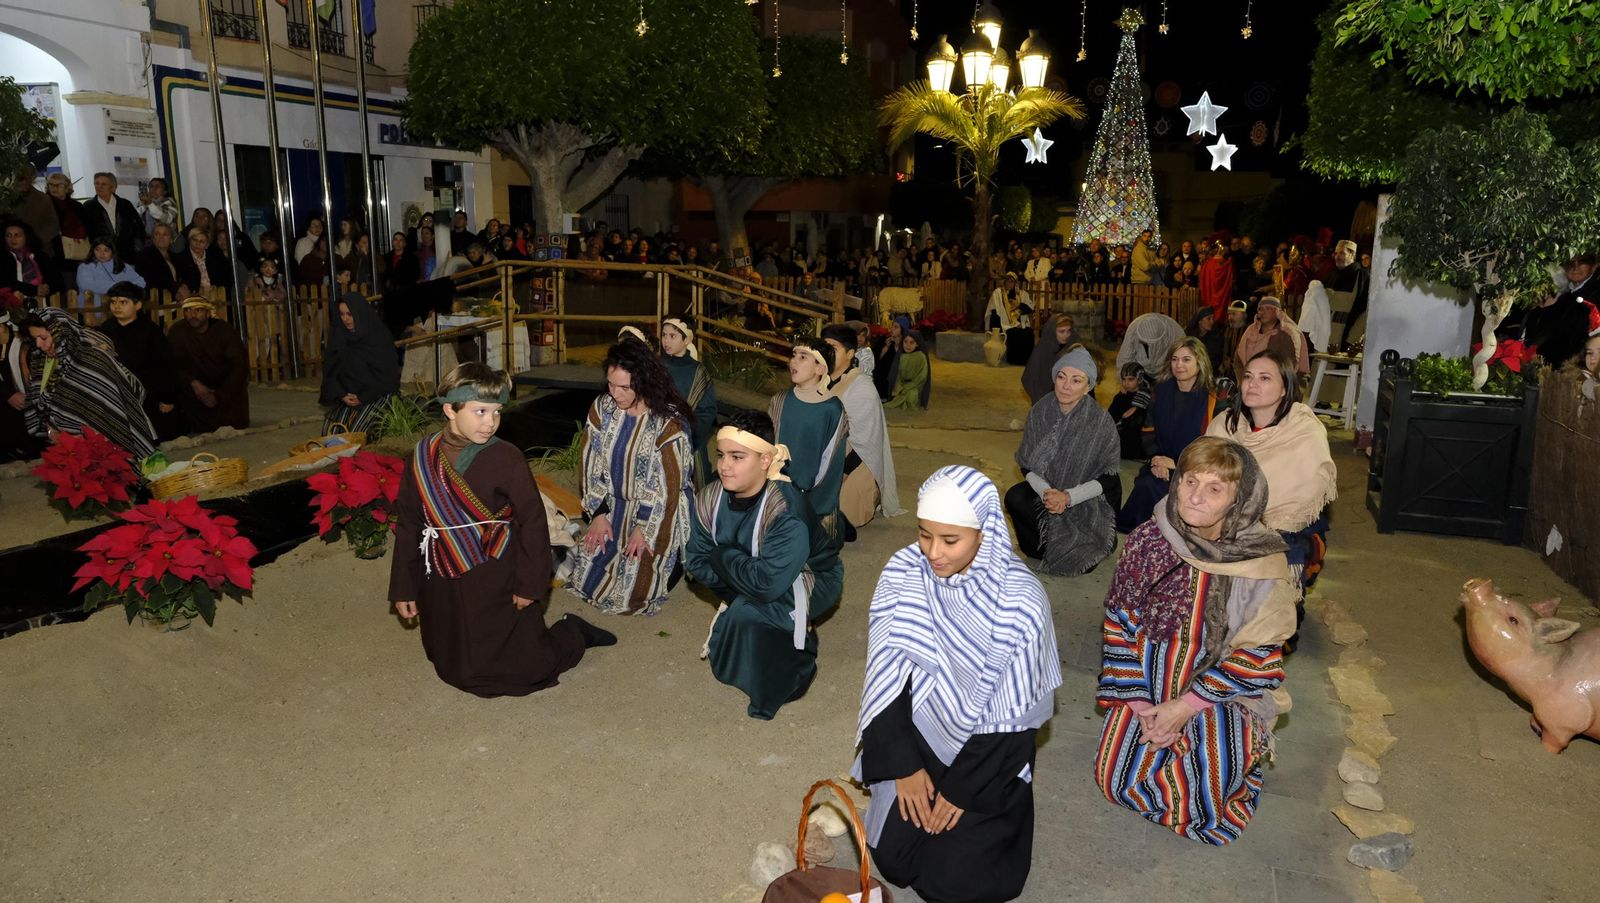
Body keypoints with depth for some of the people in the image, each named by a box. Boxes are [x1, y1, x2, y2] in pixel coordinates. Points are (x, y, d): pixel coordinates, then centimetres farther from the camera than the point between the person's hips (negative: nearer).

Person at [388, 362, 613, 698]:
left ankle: (573, 634, 27)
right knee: (449, 667, 18)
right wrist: (403, 588, 5)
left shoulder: (505, 458, -16)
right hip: (442, 586, 5)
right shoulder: (423, 457, -3)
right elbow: (408, 526, 4)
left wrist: (531, 584, -11)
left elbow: (532, 522, -12)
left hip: (495, 584, -5)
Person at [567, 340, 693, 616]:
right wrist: (599, 513, -4)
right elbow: (590, 463, -2)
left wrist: (643, 528, -14)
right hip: (612, 507, 5)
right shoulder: (602, 407, -8)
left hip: (654, 513, -5)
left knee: (633, 591, 0)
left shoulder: (669, 422, -22)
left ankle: (675, 559, 23)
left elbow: (669, 482, -17)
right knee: (588, 577, 8)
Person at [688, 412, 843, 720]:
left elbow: (767, 584, -37)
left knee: (748, 613, -27)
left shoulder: (787, 513, -34)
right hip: (755, 579, 7)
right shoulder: (710, 498, -15)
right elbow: (697, 561, -9)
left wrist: (722, 556, -24)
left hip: (809, 581, -7)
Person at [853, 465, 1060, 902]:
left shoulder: (1021, 599, -24)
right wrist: (905, 765, -11)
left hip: (987, 751, -2)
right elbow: (885, 673, -10)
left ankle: (978, 817, 23)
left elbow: (1011, 713, -17)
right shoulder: (901, 573, -15)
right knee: (893, 859, -2)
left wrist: (962, 788, -12)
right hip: (919, 735, 3)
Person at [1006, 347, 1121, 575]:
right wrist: (1046, 491, -24)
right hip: (1048, 486, 3)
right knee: (1014, 498, -26)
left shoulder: (1100, 419, -19)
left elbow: (1108, 477, -14)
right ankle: (1043, 546, 1)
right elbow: (1027, 464, -5)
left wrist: (1069, 497, -26)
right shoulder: (1041, 411, -11)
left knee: (1081, 563, -18)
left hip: (1090, 496, -3)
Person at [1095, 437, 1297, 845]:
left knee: (1196, 803, -13)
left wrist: (1187, 706, -15)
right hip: (1149, 688, 3)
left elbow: (1257, 657, -12)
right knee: (1116, 778, -5)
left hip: (1223, 694, -2)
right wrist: (1138, 700, -9)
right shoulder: (1147, 540, -11)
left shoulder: (1262, 565, -18)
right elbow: (1120, 623, -4)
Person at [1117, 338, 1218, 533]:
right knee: (1146, 483, -29)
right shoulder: (1161, 391, 8)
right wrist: (1156, 462, -7)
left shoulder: (1211, 400, -5)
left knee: (1149, 487, -30)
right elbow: (1148, 432, 10)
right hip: (1162, 464, 4)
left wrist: (1177, 464, -13)